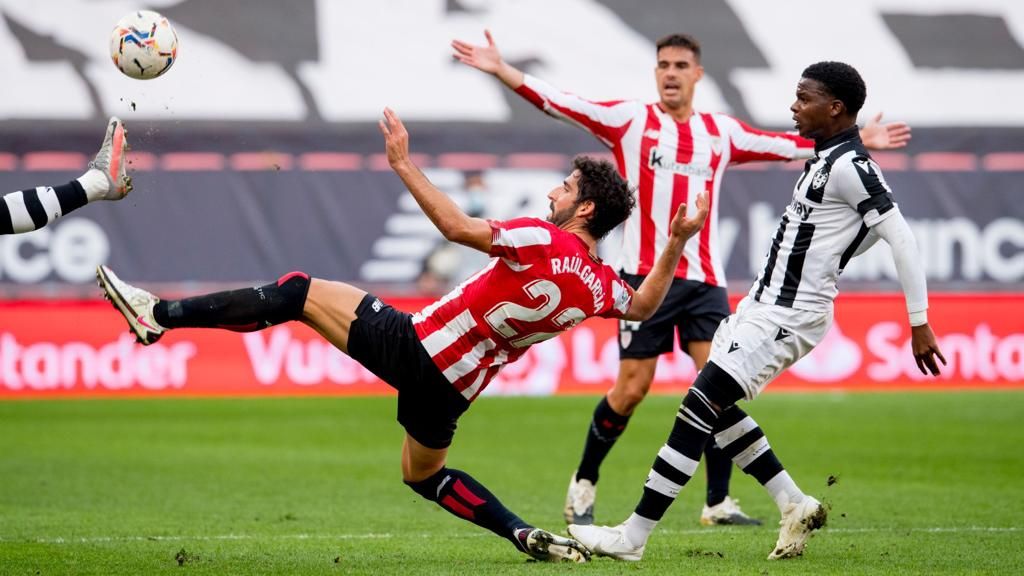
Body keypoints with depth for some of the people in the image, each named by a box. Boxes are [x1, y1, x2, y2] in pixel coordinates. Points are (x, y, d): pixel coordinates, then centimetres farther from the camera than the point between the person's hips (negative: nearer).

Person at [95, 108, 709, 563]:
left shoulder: (544, 241, -18)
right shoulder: (601, 286, 2)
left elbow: (460, 228, -26)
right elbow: (644, 305, 23)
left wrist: (404, 163, -21)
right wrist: (676, 245, 22)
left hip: (415, 345, -7)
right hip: (453, 386, 7)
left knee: (300, 291, -1)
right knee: (425, 475, 29)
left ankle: (159, 313, -6)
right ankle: (530, 537, 11)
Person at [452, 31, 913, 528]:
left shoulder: (722, 132, 12)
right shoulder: (629, 120, 1)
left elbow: (787, 145, 21)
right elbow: (559, 103, -7)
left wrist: (857, 141, 22)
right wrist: (502, 70, -17)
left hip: (704, 280, 3)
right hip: (645, 276, -3)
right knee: (631, 389, -4)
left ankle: (718, 502, 0)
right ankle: (584, 485, 17)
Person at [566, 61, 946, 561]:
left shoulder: (849, 166, -18)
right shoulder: (824, 158, 11)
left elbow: (901, 237, -19)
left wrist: (919, 323, -18)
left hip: (787, 317, -10)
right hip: (764, 303, 10)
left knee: (699, 408, -10)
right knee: (716, 408, 17)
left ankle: (632, 537, -7)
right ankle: (795, 507, 21)